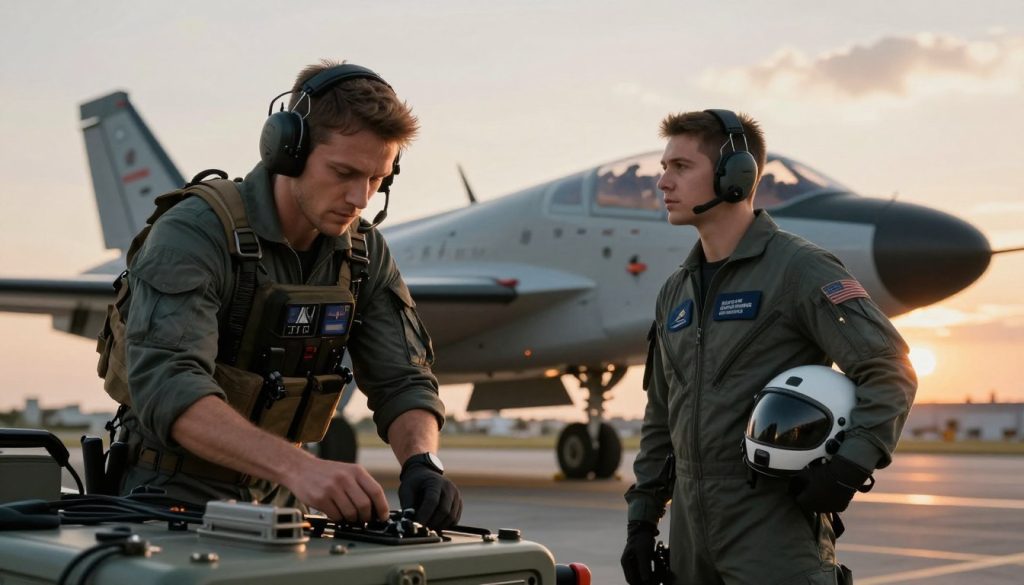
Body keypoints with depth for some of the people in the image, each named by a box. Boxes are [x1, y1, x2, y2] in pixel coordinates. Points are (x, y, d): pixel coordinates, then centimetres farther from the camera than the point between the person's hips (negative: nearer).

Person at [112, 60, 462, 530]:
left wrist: (421, 464, -23)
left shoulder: (365, 255, 0)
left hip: (275, 500, 5)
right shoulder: (194, 235, -19)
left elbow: (402, 382, -1)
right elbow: (167, 388, -33)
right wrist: (298, 467, -46)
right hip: (174, 495, -4)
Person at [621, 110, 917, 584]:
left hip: (776, 535, -7)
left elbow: (889, 369, -13)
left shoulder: (798, 268, -8)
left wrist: (850, 465, -22)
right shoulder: (676, 290, 13)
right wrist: (642, 516, 14)